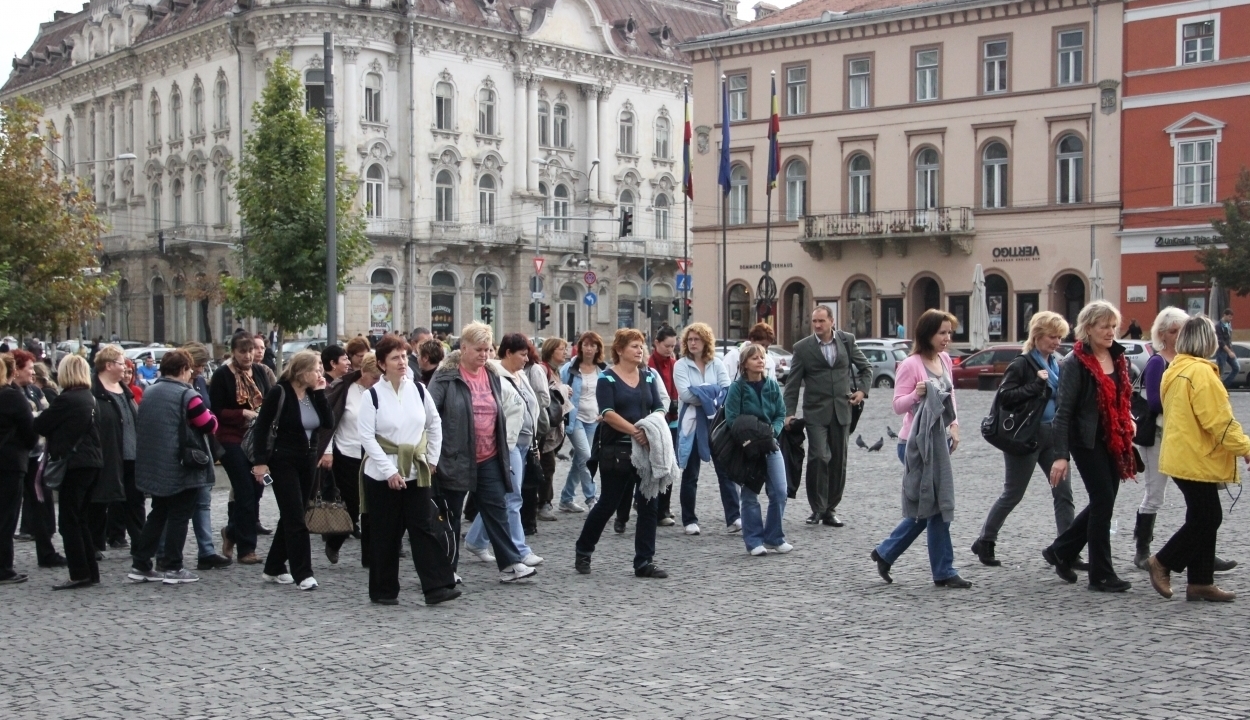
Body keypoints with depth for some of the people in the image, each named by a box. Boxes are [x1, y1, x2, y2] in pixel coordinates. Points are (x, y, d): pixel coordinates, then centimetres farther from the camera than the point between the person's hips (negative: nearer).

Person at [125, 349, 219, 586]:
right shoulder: (187, 395, -15)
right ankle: (173, 568, 4)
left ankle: (140, 565, 17)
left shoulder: (149, 393, 8)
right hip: (182, 467, -7)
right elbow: (210, 426, -11)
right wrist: (209, 414, 8)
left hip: (153, 466, 7)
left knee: (158, 514, 17)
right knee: (179, 516, 2)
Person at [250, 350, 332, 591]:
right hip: (283, 461, -7)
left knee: (290, 517, 13)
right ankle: (303, 573, -6)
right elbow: (262, 426, -12)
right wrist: (260, 461, -17)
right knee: (295, 519, -8)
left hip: (307, 462, 7)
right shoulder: (280, 392, -12)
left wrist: (320, 393, -7)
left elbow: (329, 424, -2)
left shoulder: (313, 394, 5)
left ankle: (274, 568, 24)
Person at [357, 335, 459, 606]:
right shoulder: (371, 396, -8)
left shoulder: (418, 391, 4)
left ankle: (437, 586, -2)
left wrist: (432, 459, 9)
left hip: (417, 472, 3)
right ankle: (383, 591, 16)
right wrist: (390, 471, -15)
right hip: (382, 475, -3)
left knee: (425, 528, -2)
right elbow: (366, 437, -11)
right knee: (385, 534, 5)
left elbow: (435, 424, 15)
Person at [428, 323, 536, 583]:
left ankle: (510, 564, 7)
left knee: (496, 509, 4)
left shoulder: (492, 377, 11)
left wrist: (503, 451, 18)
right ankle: (446, 570, 17)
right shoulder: (446, 377, -9)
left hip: (488, 459, 5)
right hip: (455, 459, -5)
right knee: (451, 514, 6)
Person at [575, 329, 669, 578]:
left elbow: (659, 408, 7)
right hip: (616, 451, -4)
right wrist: (634, 430, -26)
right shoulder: (607, 378, -4)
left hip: (647, 449, 5)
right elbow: (607, 413, -15)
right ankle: (583, 551, 26)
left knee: (649, 505, 1)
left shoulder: (648, 377, 12)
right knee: (608, 503, 5)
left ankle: (644, 562, 8)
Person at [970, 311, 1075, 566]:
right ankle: (984, 542, 19)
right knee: (1013, 494, 4)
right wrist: (1037, 385, -23)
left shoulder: (1058, 366, 10)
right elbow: (1004, 397, -20)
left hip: (1052, 435, 6)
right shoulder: (1022, 365, -10)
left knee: (1063, 492, 1)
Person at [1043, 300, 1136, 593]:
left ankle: (1061, 551, 29)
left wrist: (1128, 421, 7)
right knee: (1104, 501, -6)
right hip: (1088, 442, -7)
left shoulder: (1118, 357, 9)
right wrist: (1060, 455, -17)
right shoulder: (1075, 363, -12)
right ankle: (1101, 575, 3)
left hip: (1114, 441, 7)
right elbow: (1063, 412, -14)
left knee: (1102, 502, 11)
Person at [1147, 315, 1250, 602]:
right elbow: (1220, 420, -20)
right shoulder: (1201, 372, -18)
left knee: (1204, 518, 12)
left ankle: (1200, 582, 15)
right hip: (1196, 459, -10)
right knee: (1206, 519, -1)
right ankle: (1162, 562, 6)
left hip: (1181, 454, 10)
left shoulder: (1173, 371, 10)